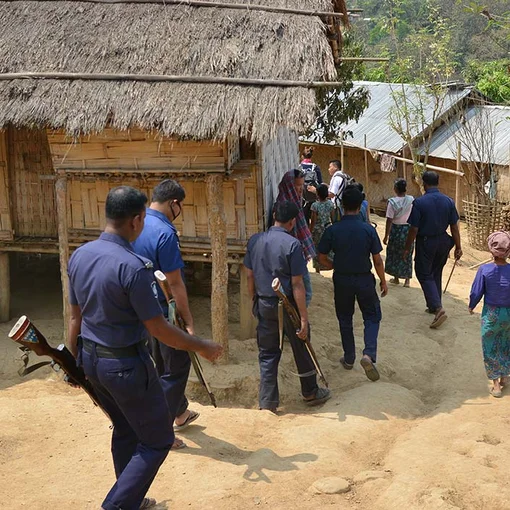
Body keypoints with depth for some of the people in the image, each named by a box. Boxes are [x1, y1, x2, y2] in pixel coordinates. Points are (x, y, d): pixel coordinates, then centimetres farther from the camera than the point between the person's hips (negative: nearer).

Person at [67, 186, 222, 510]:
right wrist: (202, 347, -6)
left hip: (91, 359, 8)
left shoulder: (80, 256, -1)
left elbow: (76, 316, 8)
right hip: (125, 365, -8)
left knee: (125, 431, 25)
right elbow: (159, 329, -19)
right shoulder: (133, 267, -25)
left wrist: (74, 361, 19)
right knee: (158, 441, 8)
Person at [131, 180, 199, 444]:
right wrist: (188, 322, -17)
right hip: (165, 312, -9)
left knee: (163, 364, 23)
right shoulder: (165, 233, -24)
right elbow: (175, 284, -23)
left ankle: (180, 412, 40)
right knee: (176, 368, 6)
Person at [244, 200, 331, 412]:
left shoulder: (254, 241, -1)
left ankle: (267, 401, 16)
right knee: (302, 350, 15)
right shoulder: (292, 244, -17)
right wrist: (304, 317, -13)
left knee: (267, 354, 13)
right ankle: (310, 393, 30)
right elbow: (297, 284, -17)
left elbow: (250, 277, 6)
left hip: (264, 305, 4)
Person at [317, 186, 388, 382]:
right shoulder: (368, 230, -13)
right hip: (364, 279, -1)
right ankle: (369, 354, -7)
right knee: (372, 317, 13)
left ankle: (349, 359, 26)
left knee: (345, 320, 17)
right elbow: (377, 260, -8)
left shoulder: (332, 230, -11)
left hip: (342, 280, 1)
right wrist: (383, 282, 5)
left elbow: (322, 258, -5)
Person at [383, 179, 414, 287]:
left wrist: (386, 236, -6)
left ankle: (396, 278, 24)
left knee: (394, 254, 15)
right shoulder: (411, 200, -6)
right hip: (409, 229, 3)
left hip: (396, 229, -3)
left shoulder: (392, 202, -15)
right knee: (407, 255, 13)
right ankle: (407, 280, 15)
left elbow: (389, 220, -14)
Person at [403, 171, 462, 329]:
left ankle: (438, 308, -12)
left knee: (424, 275, 3)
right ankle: (434, 306, 31)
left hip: (425, 243, -5)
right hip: (443, 242, 5)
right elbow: (454, 226, 0)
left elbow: (414, 229, -15)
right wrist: (458, 247, 8)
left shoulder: (419, 202, -17)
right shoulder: (448, 201, -3)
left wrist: (407, 248, -4)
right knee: (436, 274, 20)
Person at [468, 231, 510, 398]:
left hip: (491, 314, -2)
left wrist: (471, 306, 9)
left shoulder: (484, 270, -20)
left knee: (490, 349, 13)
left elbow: (476, 293, -11)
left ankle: (496, 384, 16)